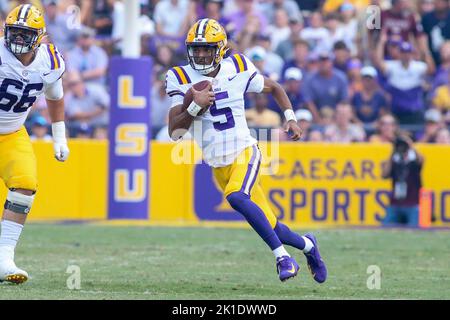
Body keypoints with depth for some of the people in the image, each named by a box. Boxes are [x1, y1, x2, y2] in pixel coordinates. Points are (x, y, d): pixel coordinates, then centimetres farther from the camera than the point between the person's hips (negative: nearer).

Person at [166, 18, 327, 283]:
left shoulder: (237, 69, -3)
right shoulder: (182, 79, -5)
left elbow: (273, 88, 16)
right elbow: (174, 132, -10)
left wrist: (291, 118, 4)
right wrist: (195, 106, -25)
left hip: (245, 151, -2)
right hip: (218, 164, 2)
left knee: (236, 197, -33)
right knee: (271, 228, 3)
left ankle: (283, 257, -25)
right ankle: (307, 245, 34)